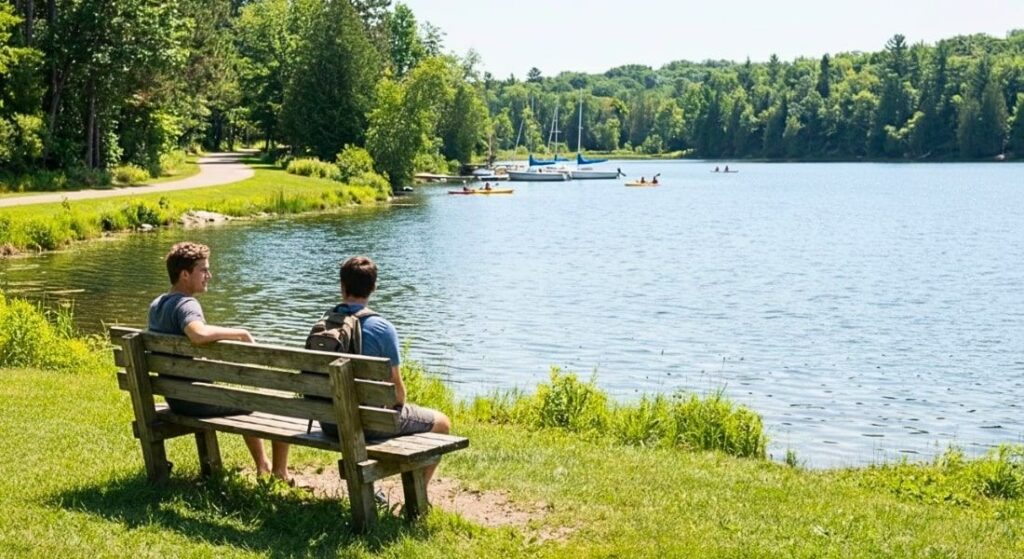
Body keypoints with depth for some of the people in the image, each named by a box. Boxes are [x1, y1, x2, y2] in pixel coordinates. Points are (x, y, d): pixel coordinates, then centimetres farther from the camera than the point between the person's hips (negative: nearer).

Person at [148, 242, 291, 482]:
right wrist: (240, 333, -30)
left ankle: (263, 467, 40)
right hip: (199, 398, -10)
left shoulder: (155, 305, 7)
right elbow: (199, 334, -45)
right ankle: (280, 474, 12)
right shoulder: (186, 304, -22)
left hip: (175, 398, 10)